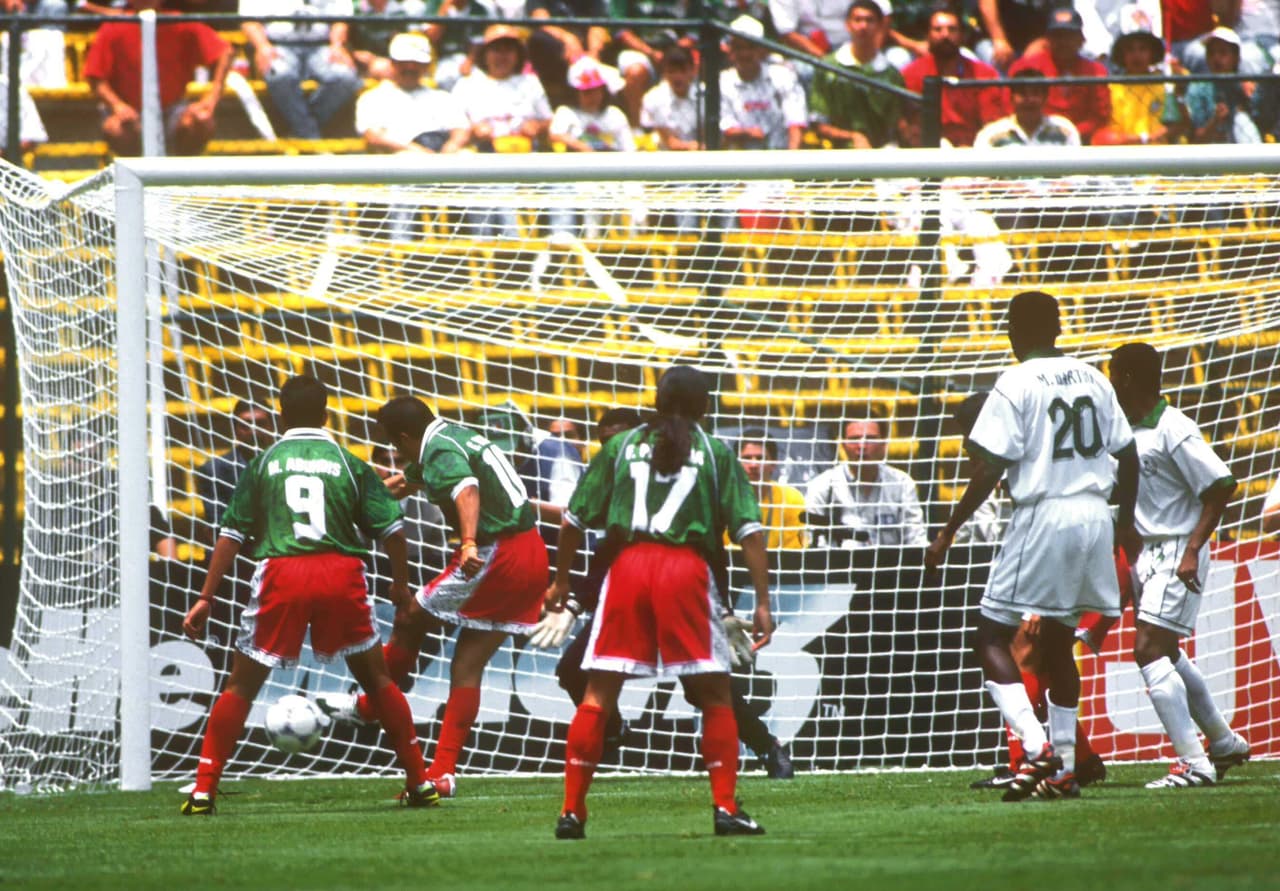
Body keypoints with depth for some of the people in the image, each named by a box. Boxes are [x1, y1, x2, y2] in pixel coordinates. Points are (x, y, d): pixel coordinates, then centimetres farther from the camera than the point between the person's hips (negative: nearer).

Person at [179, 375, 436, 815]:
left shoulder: (263, 463, 12)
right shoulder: (350, 463, 11)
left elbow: (232, 533, 9)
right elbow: (391, 527, 6)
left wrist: (206, 598, 11)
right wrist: (400, 585, 21)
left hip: (282, 573, -1)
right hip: (341, 572, 1)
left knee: (241, 685, 9)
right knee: (376, 678, 17)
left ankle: (204, 790, 2)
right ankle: (420, 781, 17)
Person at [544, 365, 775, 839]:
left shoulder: (621, 446, 15)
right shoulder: (715, 453, 11)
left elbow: (574, 520, 13)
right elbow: (749, 530, 2)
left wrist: (561, 580, 25)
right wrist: (762, 602, 3)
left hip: (627, 566, 1)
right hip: (688, 568, -1)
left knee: (598, 696, 5)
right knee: (715, 697, 8)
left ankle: (572, 810, 2)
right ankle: (726, 808, 0)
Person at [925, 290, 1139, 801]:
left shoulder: (1016, 384, -7)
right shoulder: (1092, 380, 11)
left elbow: (991, 469, -12)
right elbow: (1127, 456, 14)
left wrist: (948, 533, -6)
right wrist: (1126, 523, 28)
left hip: (1043, 516, -6)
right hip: (1095, 515, 6)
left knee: (993, 637, 0)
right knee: (1058, 643, 17)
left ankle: (1036, 746, -19)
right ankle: (1064, 769, 15)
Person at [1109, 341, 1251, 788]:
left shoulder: (1174, 430, -17)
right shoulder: (1132, 431, 9)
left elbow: (1221, 486, -19)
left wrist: (1193, 550, -22)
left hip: (1177, 554, -10)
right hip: (1148, 552, 10)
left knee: (1149, 651, -16)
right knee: (1166, 654, 19)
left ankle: (1194, 763, -16)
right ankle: (1224, 742, 35)